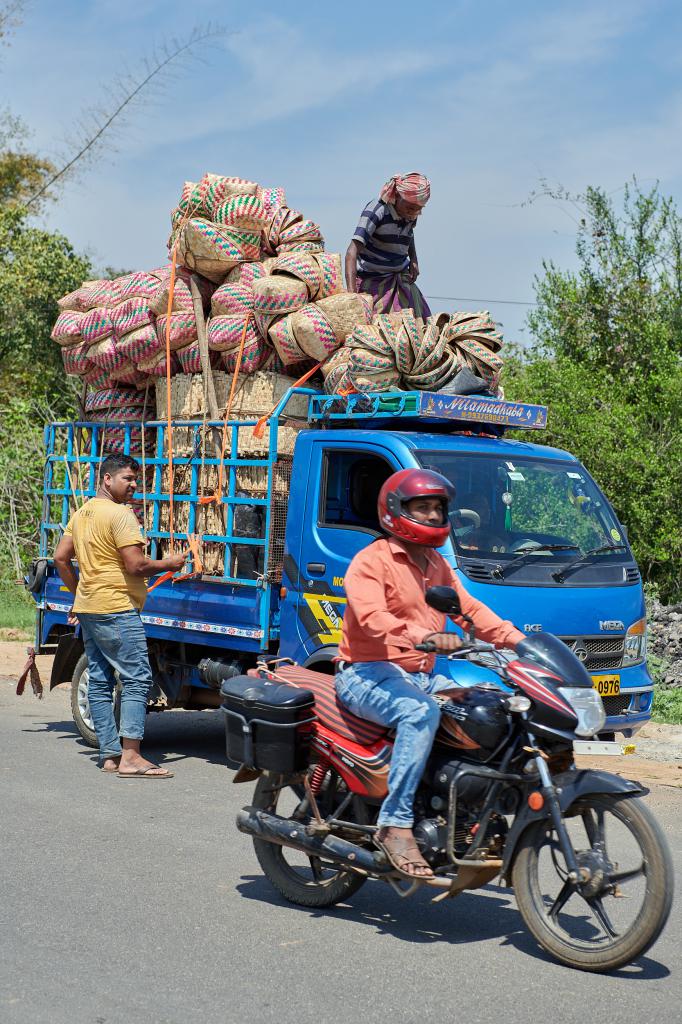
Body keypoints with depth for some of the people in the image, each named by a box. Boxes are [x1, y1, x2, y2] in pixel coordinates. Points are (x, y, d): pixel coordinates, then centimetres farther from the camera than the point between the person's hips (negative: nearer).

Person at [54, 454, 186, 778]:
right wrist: (169, 563, -3)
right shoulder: (120, 514, -13)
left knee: (99, 682, 10)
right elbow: (136, 565, -19)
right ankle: (130, 757, -12)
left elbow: (61, 559, 18)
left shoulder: (82, 513, 15)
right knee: (136, 680, -8)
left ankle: (109, 753, 13)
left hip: (88, 610, 10)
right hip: (117, 611, -10)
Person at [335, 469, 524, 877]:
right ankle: (395, 825, -34)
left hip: (421, 676, 8)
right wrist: (426, 636, -41)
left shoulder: (436, 565, 20)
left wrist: (518, 641, 0)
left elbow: (471, 610, 16)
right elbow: (372, 617, -24)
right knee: (422, 713, -36)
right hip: (368, 675, -8)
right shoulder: (371, 561, -7)